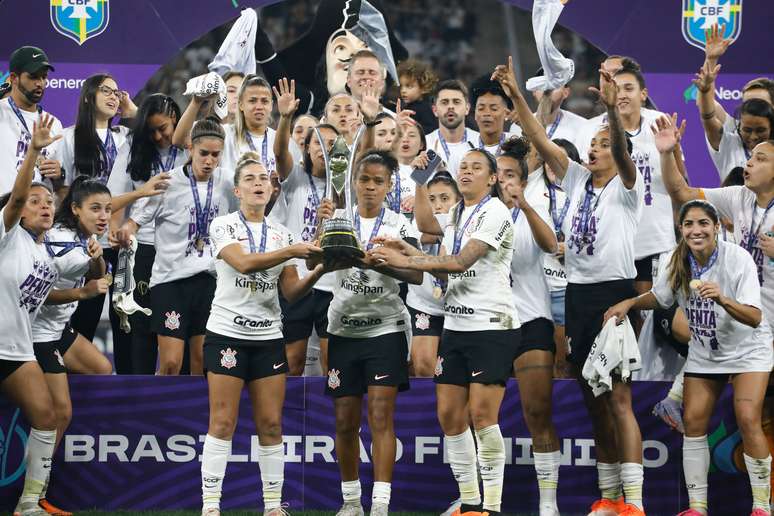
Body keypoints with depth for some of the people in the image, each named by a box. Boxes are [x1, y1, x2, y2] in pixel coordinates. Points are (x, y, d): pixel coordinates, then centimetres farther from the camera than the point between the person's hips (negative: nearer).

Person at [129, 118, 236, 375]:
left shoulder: (226, 181, 2)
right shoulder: (169, 183, -10)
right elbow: (133, 223, -7)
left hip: (210, 279, 4)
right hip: (171, 279, -4)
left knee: (202, 361, 7)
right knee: (171, 363, -10)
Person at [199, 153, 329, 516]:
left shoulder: (282, 234, 11)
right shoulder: (223, 226, -2)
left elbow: (291, 291, 7)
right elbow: (243, 262, -21)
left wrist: (318, 271, -11)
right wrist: (293, 251, -27)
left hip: (269, 337, 4)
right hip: (227, 333, -4)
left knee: (271, 424, 2)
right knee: (223, 422, -6)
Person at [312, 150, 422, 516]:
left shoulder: (399, 225, 0)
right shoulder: (339, 219, 5)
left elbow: (417, 275, -13)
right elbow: (314, 263, -9)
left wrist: (378, 263, -29)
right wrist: (321, 226, -26)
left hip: (386, 328, -2)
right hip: (344, 328, 2)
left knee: (380, 415, -11)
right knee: (345, 421, 4)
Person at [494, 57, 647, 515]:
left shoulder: (626, 186, -3)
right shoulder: (578, 180, 12)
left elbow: (623, 152, -23)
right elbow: (541, 140, 5)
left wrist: (613, 107, -40)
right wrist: (517, 95, -6)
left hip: (616, 293, -7)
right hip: (578, 294, 7)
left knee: (619, 399, -11)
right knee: (595, 402, 9)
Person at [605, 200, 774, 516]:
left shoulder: (738, 259, -24)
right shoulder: (680, 262, -9)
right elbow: (658, 297, 10)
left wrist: (722, 299, -46)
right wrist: (629, 303, -8)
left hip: (747, 350, -5)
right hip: (703, 354, 5)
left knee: (748, 419, -19)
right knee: (693, 421, -3)